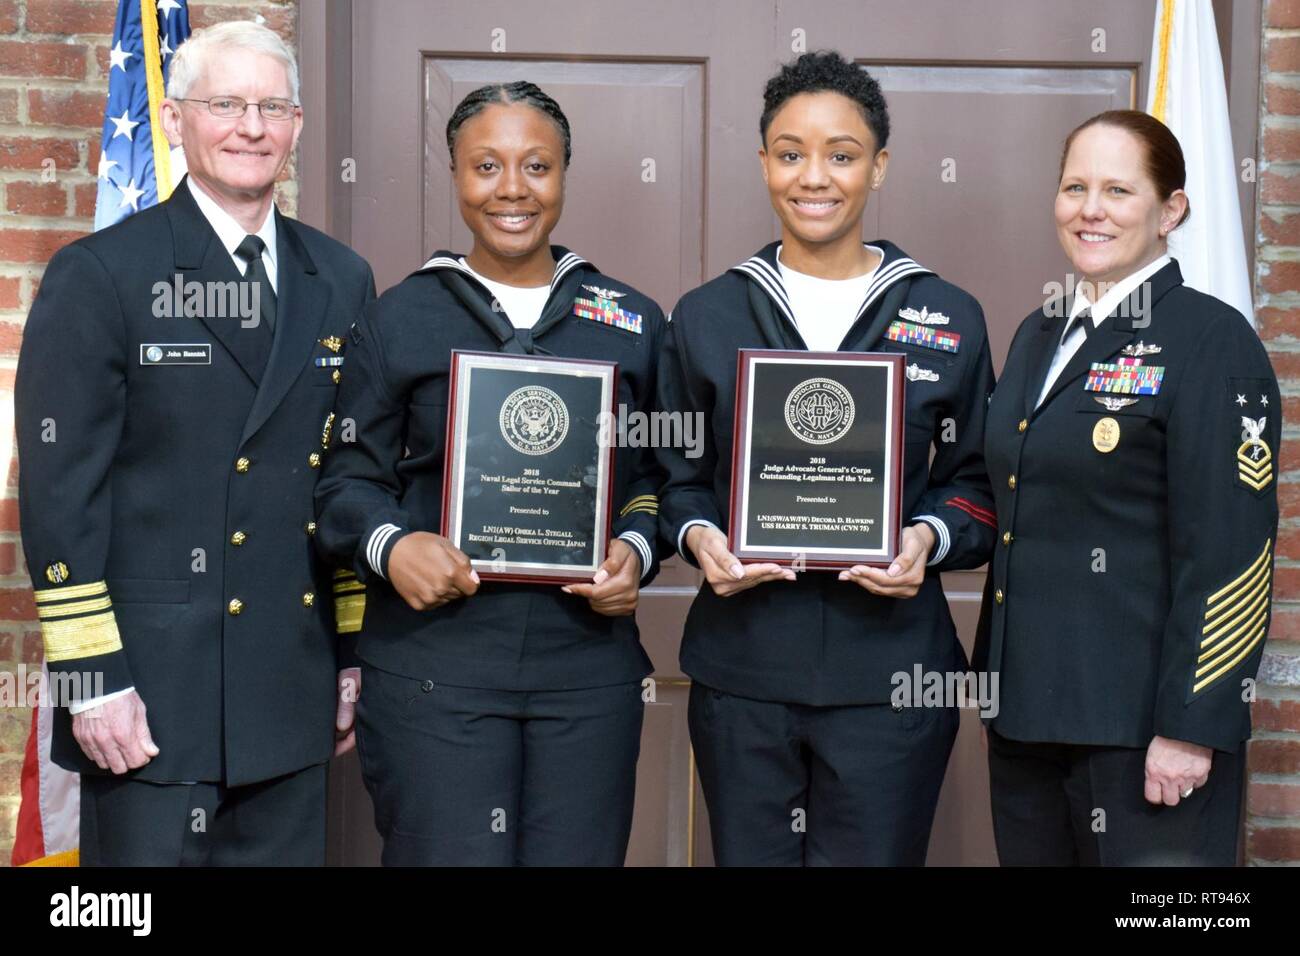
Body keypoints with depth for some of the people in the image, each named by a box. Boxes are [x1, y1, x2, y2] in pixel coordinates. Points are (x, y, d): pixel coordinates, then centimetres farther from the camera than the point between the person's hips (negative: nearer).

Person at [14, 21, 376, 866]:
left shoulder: (342, 281, 9)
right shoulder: (98, 276, -5)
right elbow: (59, 489, -8)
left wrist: (356, 654, 10)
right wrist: (91, 680, -12)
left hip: (294, 692, 4)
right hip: (154, 687, -4)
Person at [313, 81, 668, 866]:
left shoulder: (632, 322, 11)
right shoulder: (398, 318, 6)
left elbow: (657, 471, 14)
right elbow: (348, 479, 7)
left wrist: (637, 551, -5)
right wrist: (389, 547, -13)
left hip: (590, 663, 2)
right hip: (432, 665, -2)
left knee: (579, 854, 7)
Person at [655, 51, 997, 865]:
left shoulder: (947, 317, 4)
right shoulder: (706, 316, 7)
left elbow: (978, 482, 8)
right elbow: (676, 476, 12)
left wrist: (930, 539, -12)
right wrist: (698, 536, -9)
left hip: (890, 671, -1)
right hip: (741, 667, 1)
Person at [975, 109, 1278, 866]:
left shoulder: (1211, 342, -10)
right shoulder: (1040, 334, 12)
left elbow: (1227, 552, -15)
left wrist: (1189, 729, -18)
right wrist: (998, 684, 14)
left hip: (1140, 724, -7)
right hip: (1024, 713, 7)